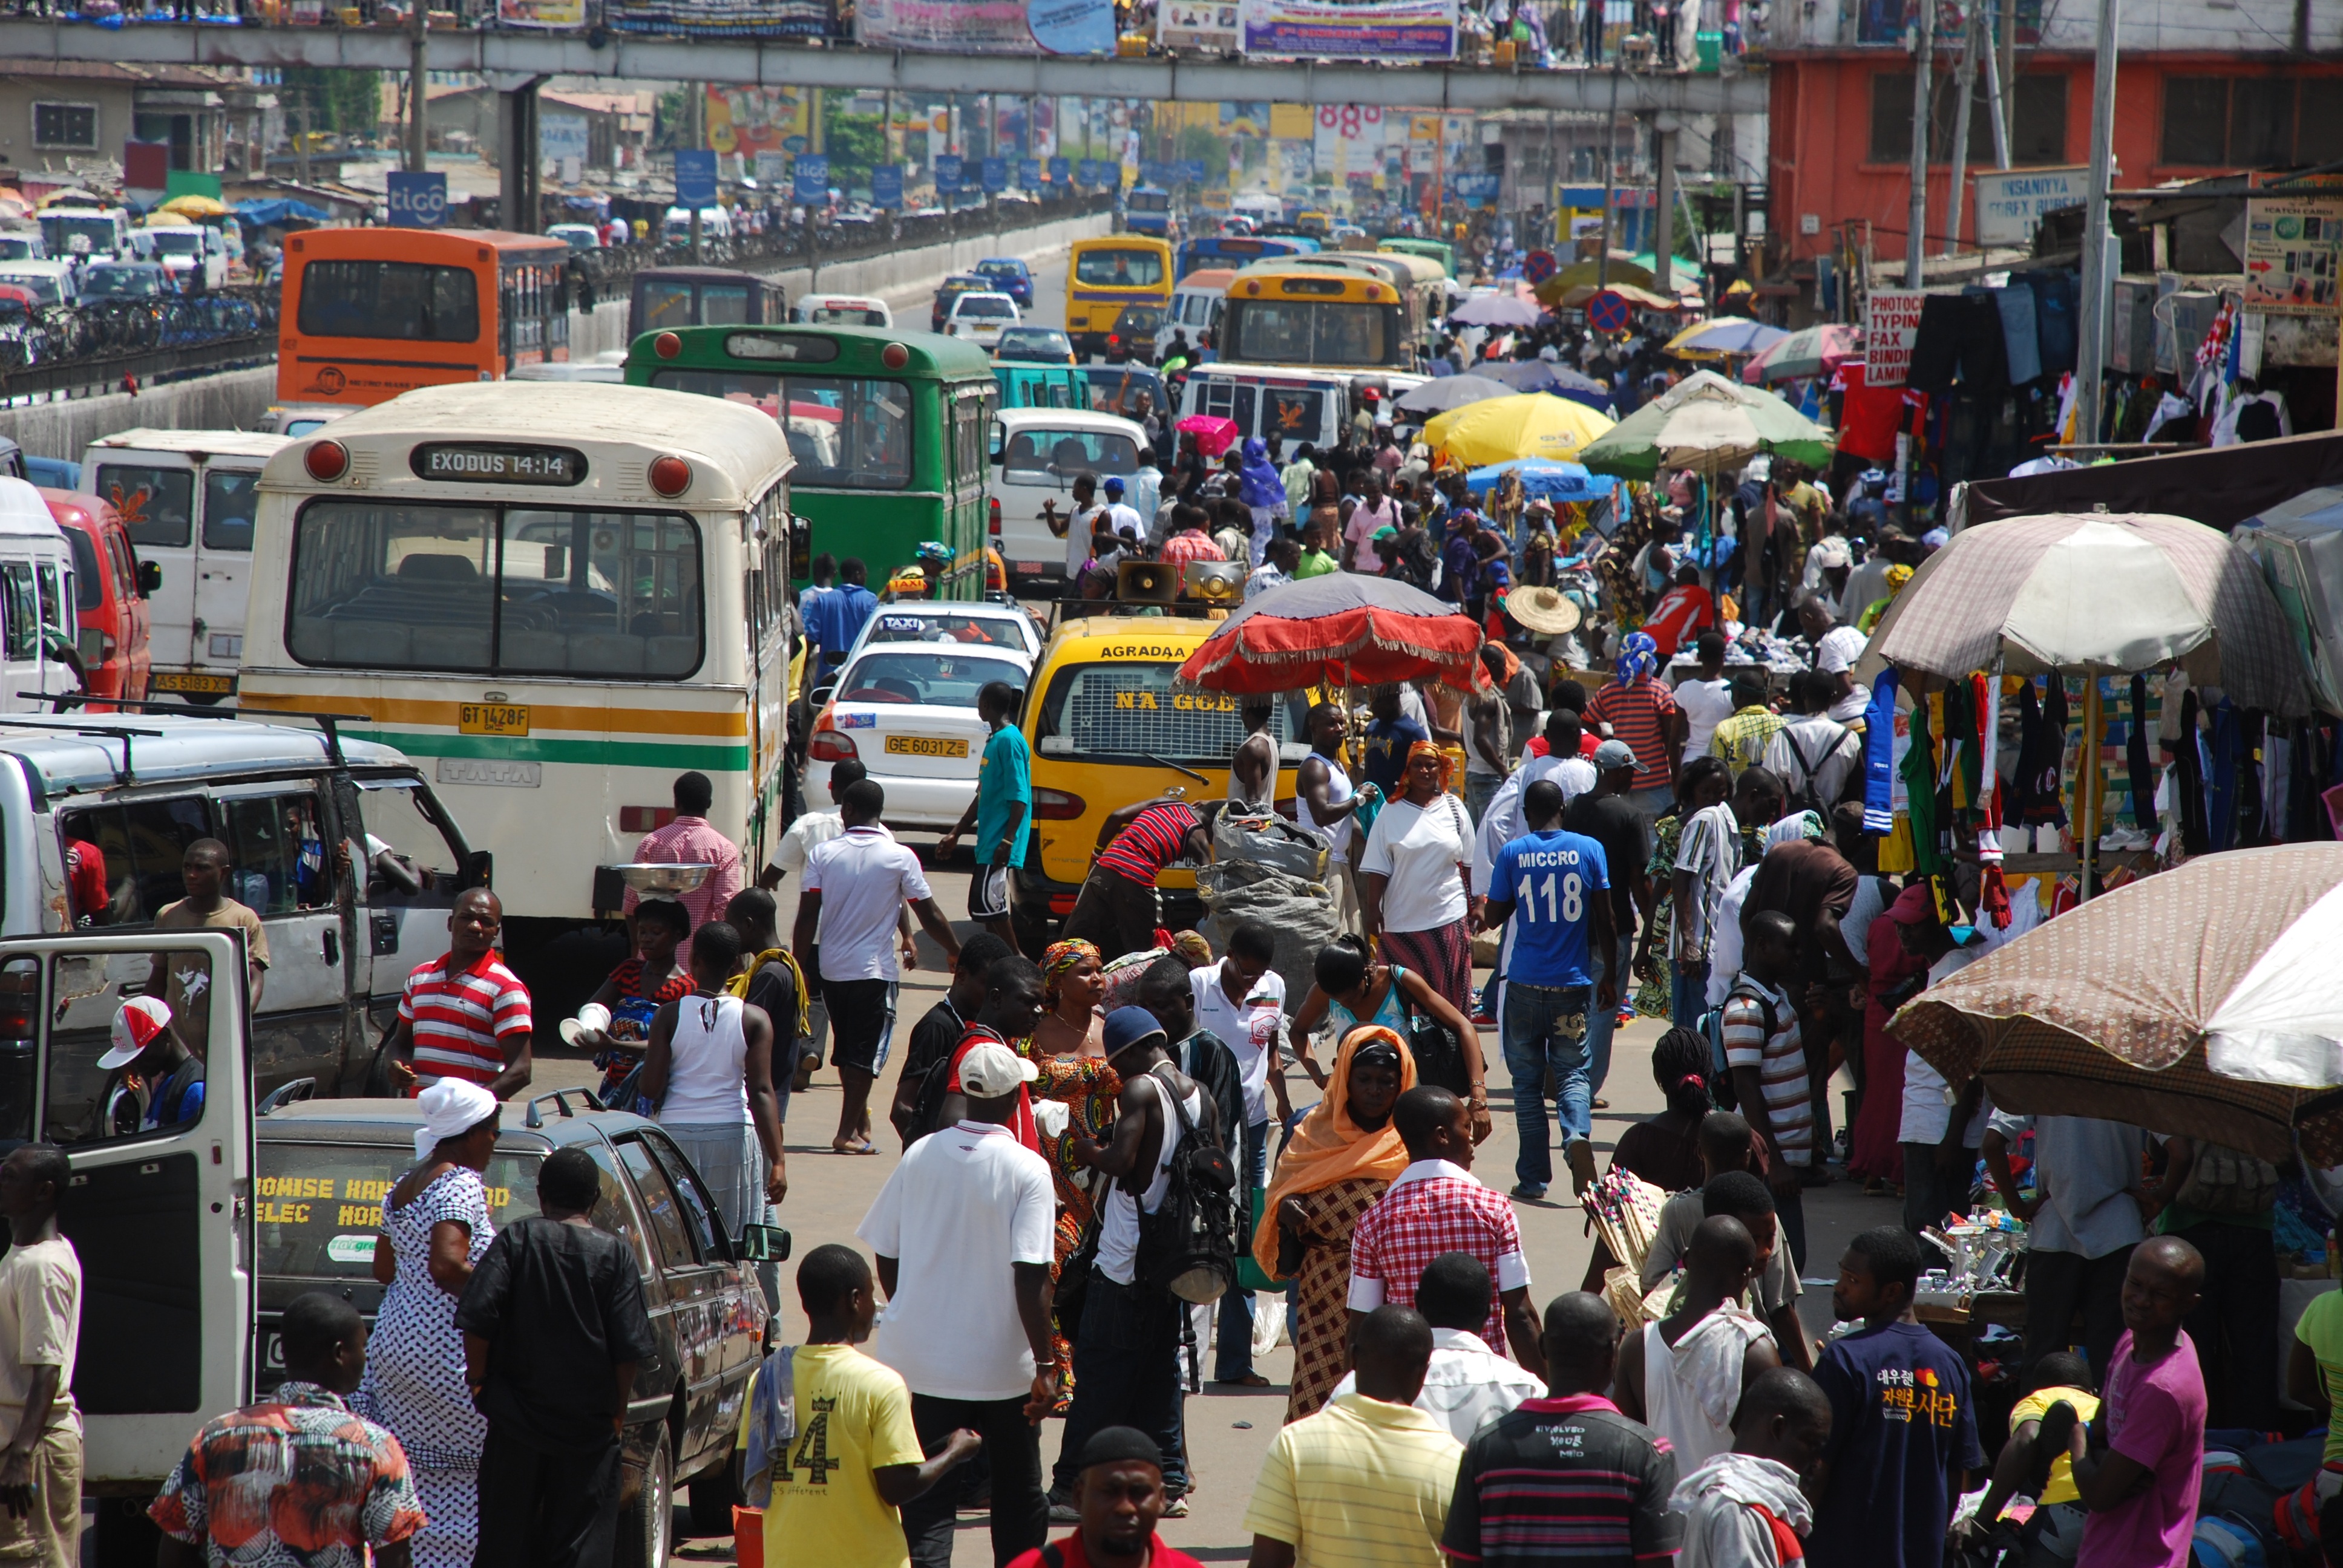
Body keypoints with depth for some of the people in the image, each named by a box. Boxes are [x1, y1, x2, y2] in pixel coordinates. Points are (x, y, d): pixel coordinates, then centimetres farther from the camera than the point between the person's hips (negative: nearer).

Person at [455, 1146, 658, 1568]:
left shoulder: (517, 1240, -4)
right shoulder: (615, 1254, -4)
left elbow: (476, 1318, -12)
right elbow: (630, 1347, -7)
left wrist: (478, 1379, 2)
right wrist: (618, 1411, 6)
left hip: (516, 1421, 0)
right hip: (590, 1424, 0)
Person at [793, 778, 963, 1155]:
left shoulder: (823, 854, -4)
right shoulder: (900, 858, -7)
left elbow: (807, 916, -6)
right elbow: (929, 916, -3)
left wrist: (798, 965, 0)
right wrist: (957, 952, 10)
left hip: (832, 966, 3)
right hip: (876, 969, -3)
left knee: (847, 1049, 17)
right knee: (865, 1053, 1)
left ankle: (861, 1121, 28)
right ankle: (848, 1133, -5)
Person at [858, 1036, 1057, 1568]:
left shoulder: (919, 1156, -2)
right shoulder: (1026, 1170, -14)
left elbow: (886, 1258, 6)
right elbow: (1031, 1277, -18)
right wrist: (1044, 1366, -12)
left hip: (922, 1360, 3)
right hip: (1003, 1363, -3)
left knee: (927, 1502, 5)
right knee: (1018, 1497, 15)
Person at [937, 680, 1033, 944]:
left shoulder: (1009, 741, -13)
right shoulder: (995, 740, 17)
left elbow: (1019, 798, -19)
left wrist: (1007, 841, -24)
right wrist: (955, 834, 25)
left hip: (999, 844, -10)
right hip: (989, 841, 10)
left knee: (986, 903, -12)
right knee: (985, 904, 11)